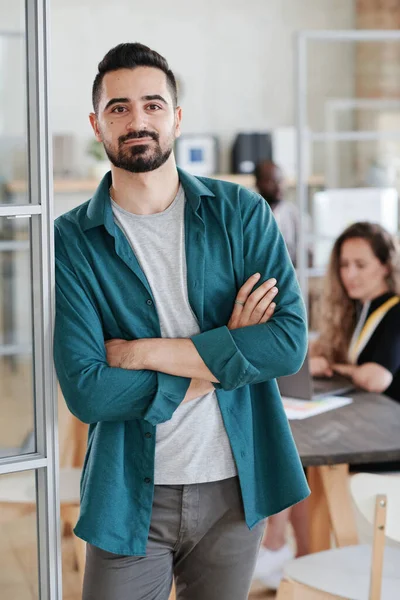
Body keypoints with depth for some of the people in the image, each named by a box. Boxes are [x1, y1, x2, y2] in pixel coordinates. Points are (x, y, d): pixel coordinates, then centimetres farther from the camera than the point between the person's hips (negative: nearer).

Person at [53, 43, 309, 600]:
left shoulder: (241, 213, -2)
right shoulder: (72, 241, -6)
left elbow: (289, 341, -13)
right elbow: (85, 390, -15)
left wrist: (144, 351, -16)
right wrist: (223, 354, -13)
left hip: (235, 488, 2)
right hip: (130, 497, -2)